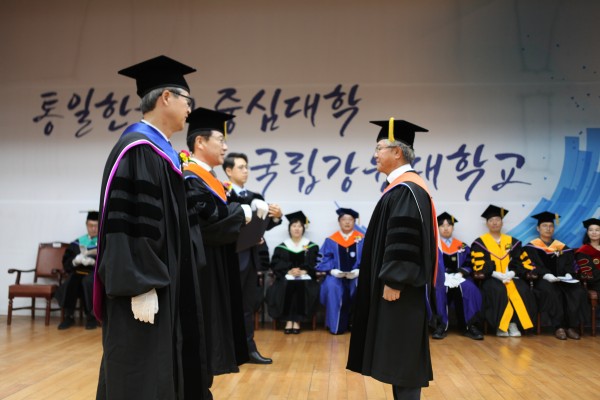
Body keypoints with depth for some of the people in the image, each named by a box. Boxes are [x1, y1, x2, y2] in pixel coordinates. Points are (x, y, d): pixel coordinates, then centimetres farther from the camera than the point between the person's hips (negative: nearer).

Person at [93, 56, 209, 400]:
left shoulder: (162, 151, 15)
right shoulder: (138, 148, -15)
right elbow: (128, 223, -22)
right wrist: (142, 288, -24)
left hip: (163, 281, 10)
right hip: (144, 286, -10)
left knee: (159, 370, 16)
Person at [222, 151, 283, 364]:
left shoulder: (254, 197, 13)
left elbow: (264, 224, 7)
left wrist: (276, 216, -11)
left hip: (251, 256, 7)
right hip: (232, 257, -7)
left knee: (248, 304, 13)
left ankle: (248, 348, 22)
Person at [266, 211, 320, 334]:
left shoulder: (312, 247, 11)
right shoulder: (281, 247, 11)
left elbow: (315, 265, 0)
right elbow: (275, 265, 0)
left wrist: (302, 271, -17)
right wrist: (289, 271, -17)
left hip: (305, 277, 0)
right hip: (286, 277, 0)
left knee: (302, 287, -33)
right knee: (282, 289, -32)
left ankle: (297, 320, -26)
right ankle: (288, 320, -25)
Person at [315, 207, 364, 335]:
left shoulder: (362, 239, 8)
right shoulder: (331, 240, 9)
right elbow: (324, 260, 3)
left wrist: (358, 271, -18)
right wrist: (332, 271, -15)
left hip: (356, 275, 0)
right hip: (336, 275, 0)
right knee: (332, 287, -32)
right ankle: (336, 326, -21)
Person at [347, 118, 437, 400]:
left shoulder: (406, 189, -17)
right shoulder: (402, 187, 15)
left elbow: (405, 240, -24)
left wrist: (393, 281, -23)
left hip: (400, 286, -11)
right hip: (396, 282, 11)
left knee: (403, 353, -3)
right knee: (398, 353, 15)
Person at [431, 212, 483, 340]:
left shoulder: (462, 246, 18)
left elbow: (468, 264, 8)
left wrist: (460, 274, -13)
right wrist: (445, 277, -17)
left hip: (458, 277, 2)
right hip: (440, 278, -2)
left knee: (470, 289, -31)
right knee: (439, 290, -37)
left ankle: (470, 325, -25)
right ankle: (442, 325, -29)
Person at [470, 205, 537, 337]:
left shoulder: (512, 242, 16)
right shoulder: (479, 243, 6)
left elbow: (521, 262, 7)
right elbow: (479, 265, -5)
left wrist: (512, 273, -13)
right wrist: (496, 274, -18)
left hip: (511, 277, 3)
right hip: (490, 278, -3)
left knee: (522, 290, -29)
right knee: (498, 290, -36)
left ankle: (513, 323, -24)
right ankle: (500, 325, -27)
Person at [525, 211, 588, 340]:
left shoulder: (562, 247, 17)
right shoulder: (532, 247, 5)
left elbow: (568, 264, 8)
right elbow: (535, 266, -7)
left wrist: (568, 274, -15)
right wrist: (546, 275, -25)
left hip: (562, 279, 4)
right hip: (542, 279, -4)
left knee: (578, 291, -27)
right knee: (552, 292, -37)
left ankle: (571, 327, -24)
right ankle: (558, 327, -31)